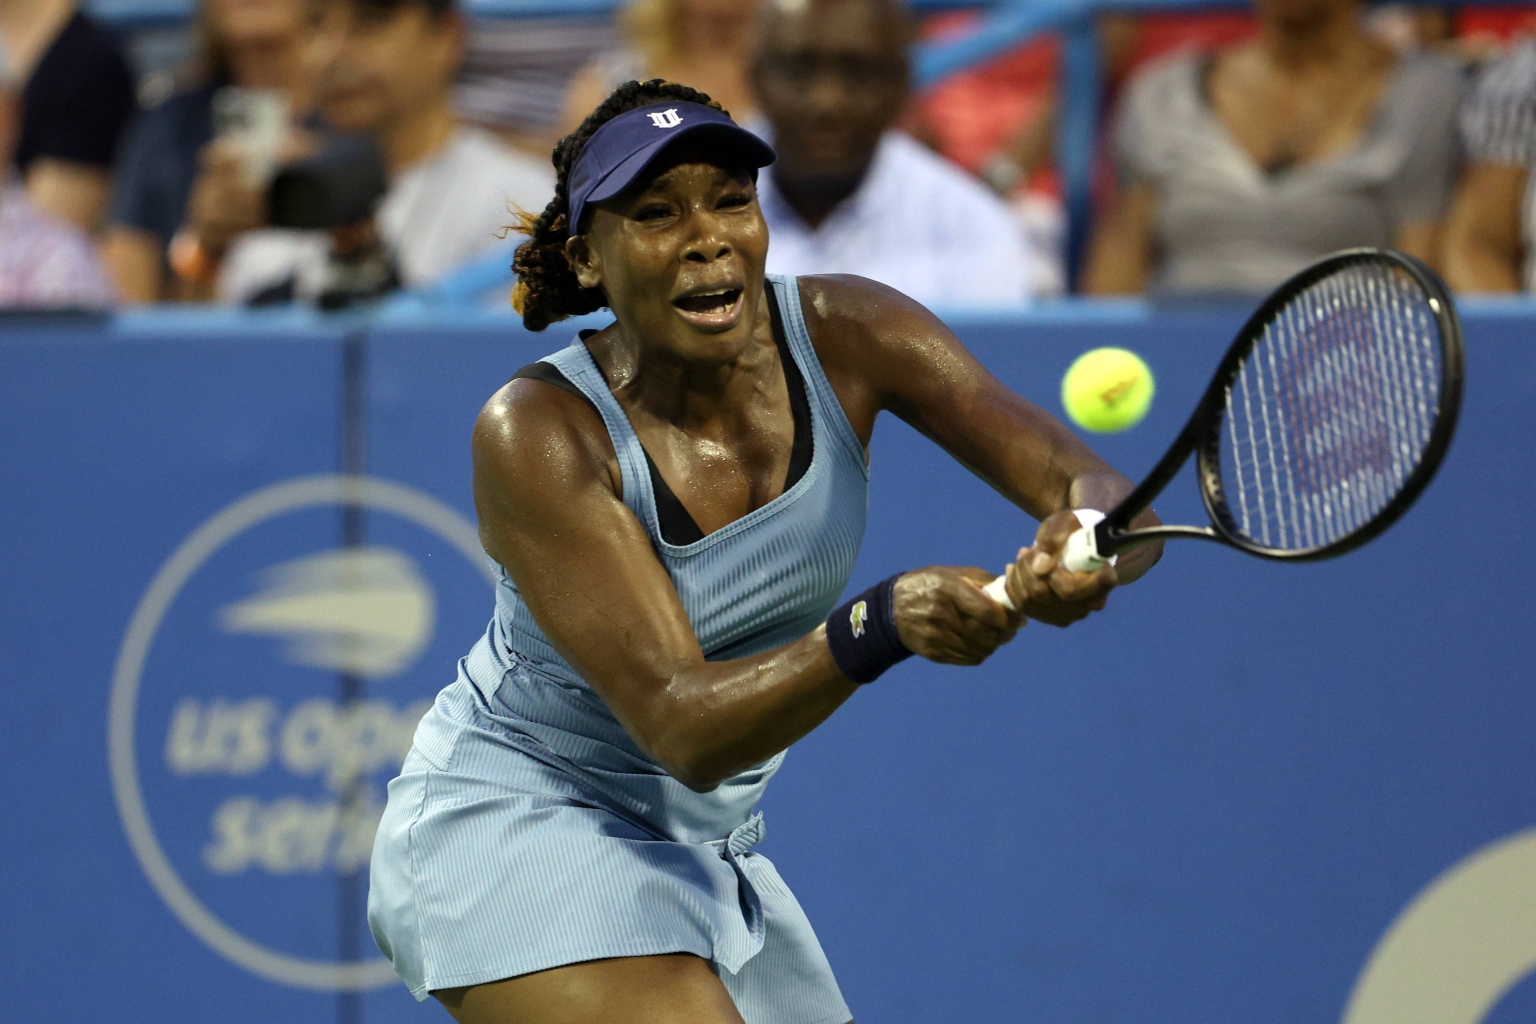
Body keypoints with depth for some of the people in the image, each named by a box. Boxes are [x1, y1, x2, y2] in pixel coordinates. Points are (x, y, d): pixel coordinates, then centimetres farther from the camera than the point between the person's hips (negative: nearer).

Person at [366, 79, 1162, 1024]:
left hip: (702, 843, 7)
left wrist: (1083, 548, -45)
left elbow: (1099, 493, -20)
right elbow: (680, 727, -31)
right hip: (507, 821, -7)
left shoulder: (844, 335, -12)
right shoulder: (538, 434, -24)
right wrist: (884, 625, -47)